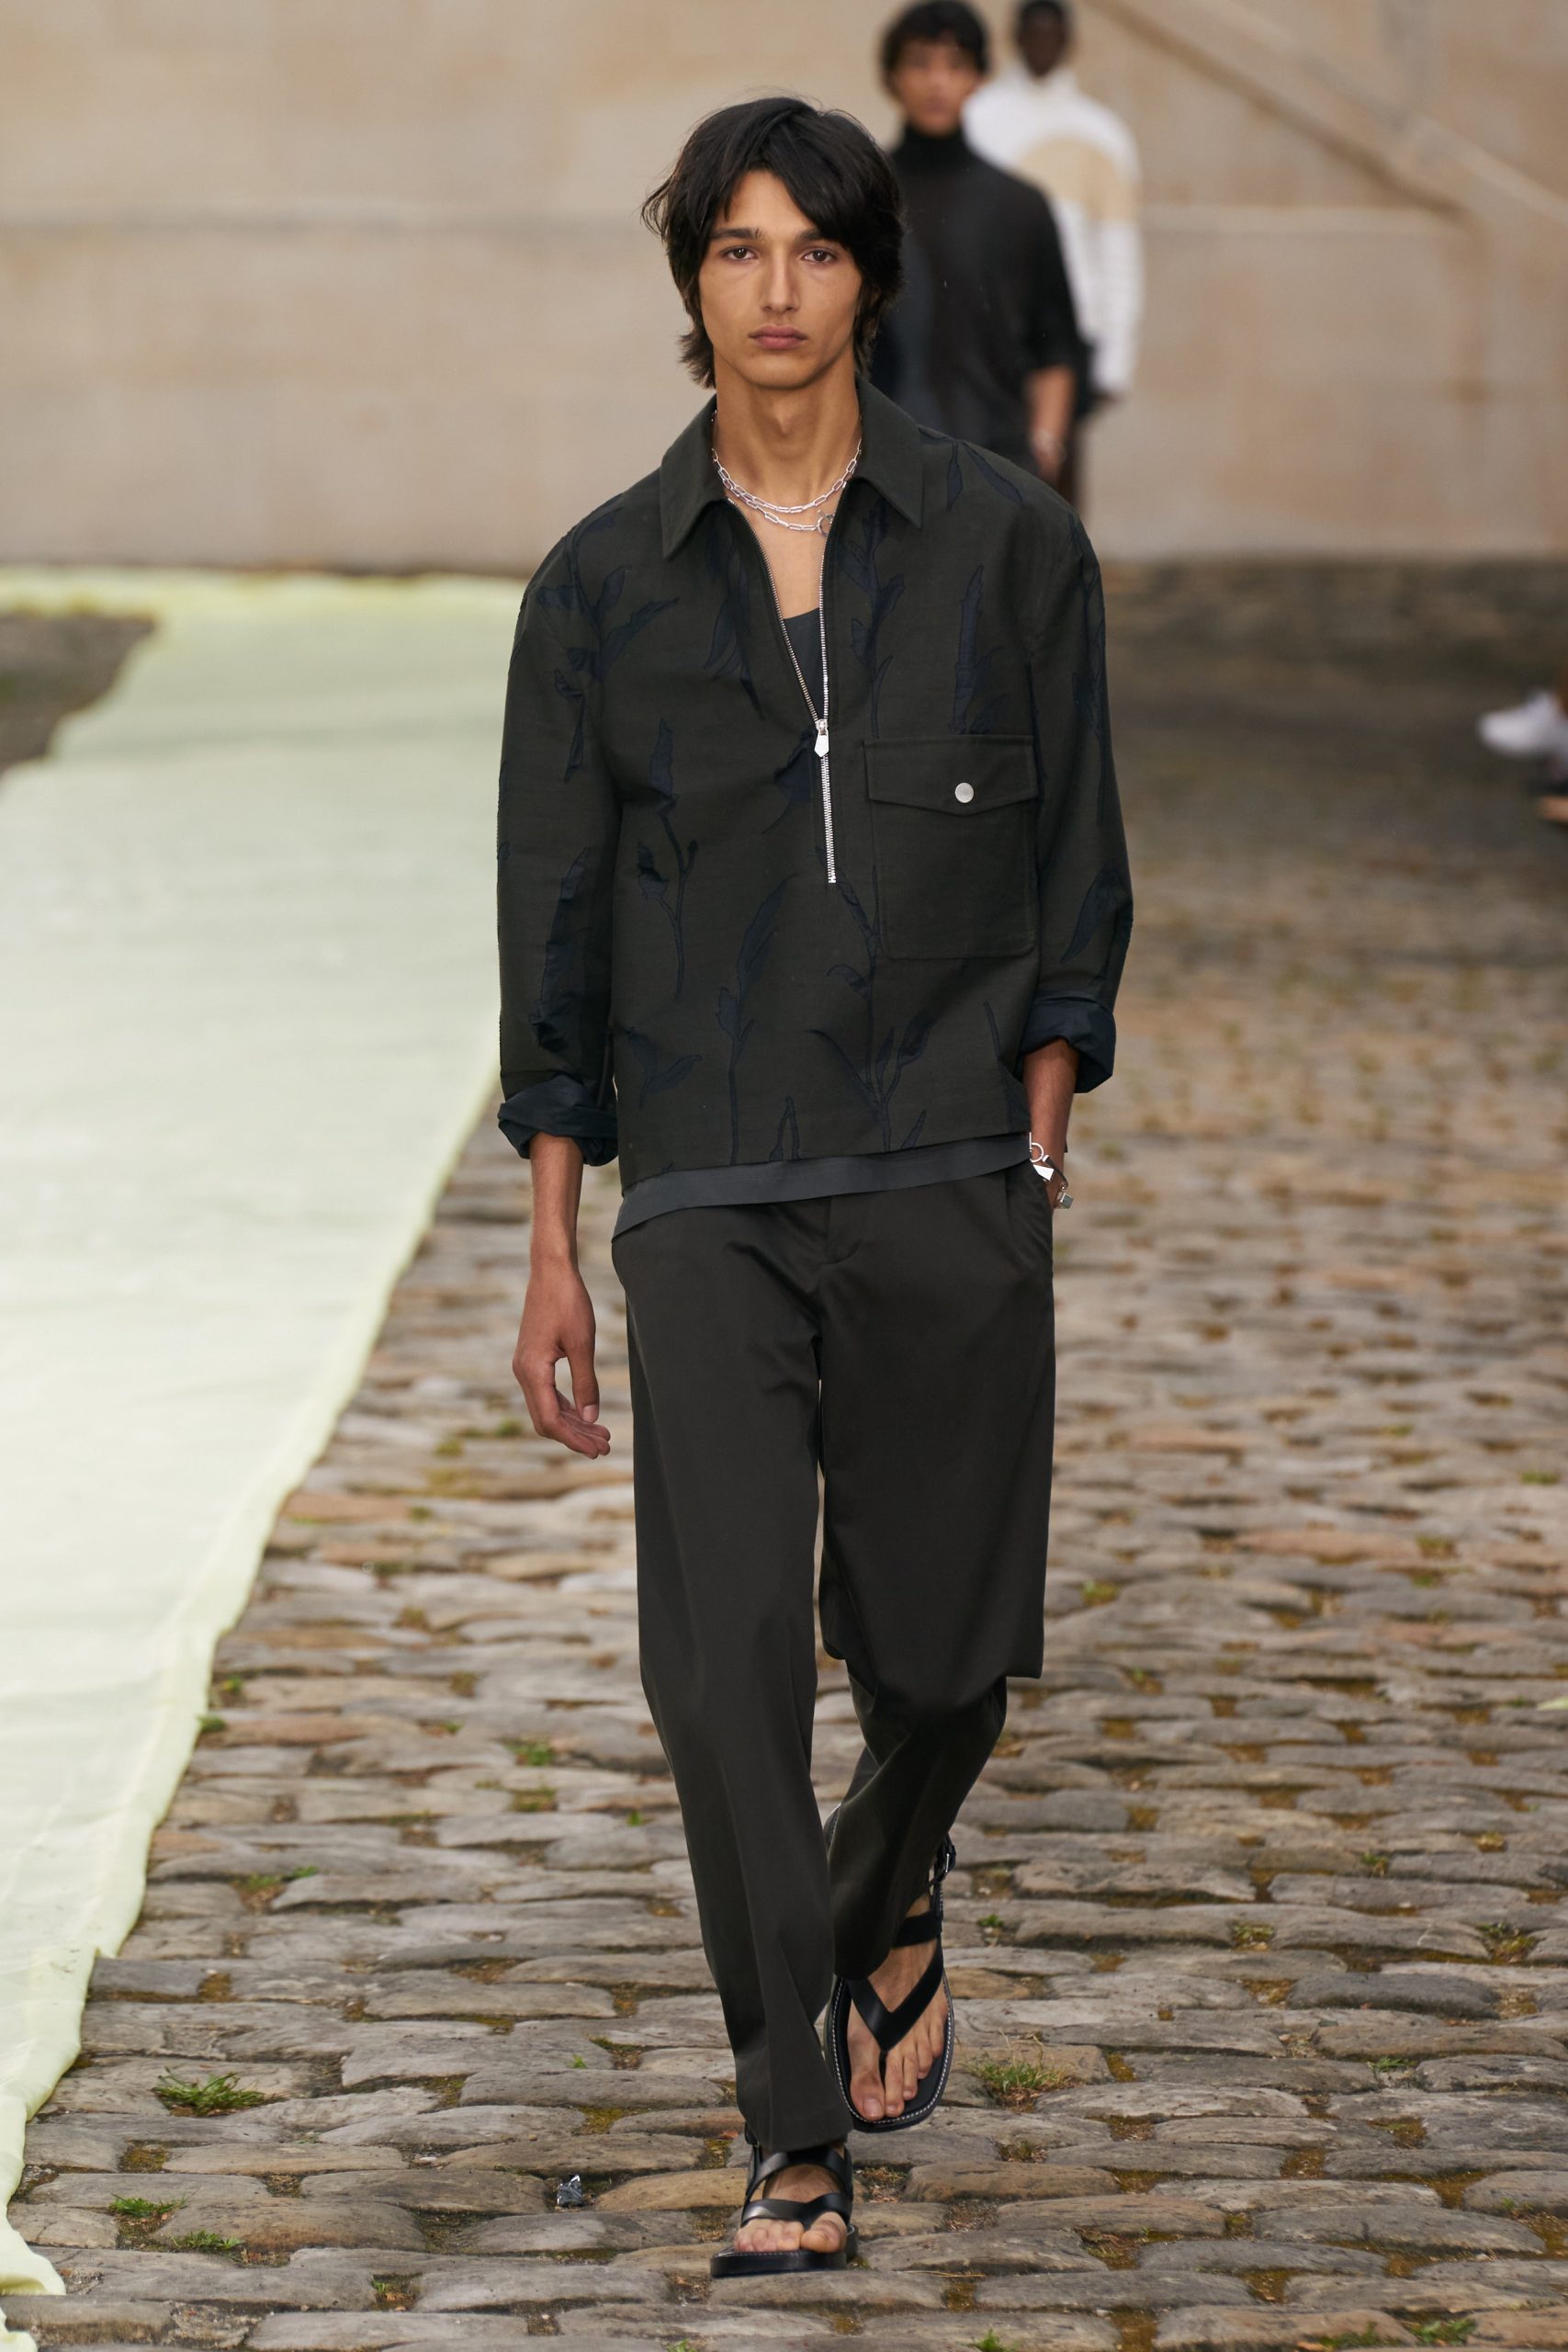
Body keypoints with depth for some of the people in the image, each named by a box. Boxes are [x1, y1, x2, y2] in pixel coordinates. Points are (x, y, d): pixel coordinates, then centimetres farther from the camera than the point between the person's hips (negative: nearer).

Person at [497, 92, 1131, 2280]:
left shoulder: (1006, 543, 2)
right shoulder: (604, 584, 3)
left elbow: (1077, 869, 6)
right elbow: (557, 924, 6)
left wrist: (1035, 1137, -1)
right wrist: (553, 1241, 4)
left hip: (951, 1186, 0)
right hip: (711, 1196, 0)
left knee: (941, 1645, 8)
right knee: (725, 1654, -10)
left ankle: (888, 1914, 42)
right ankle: (799, 2142, -2)